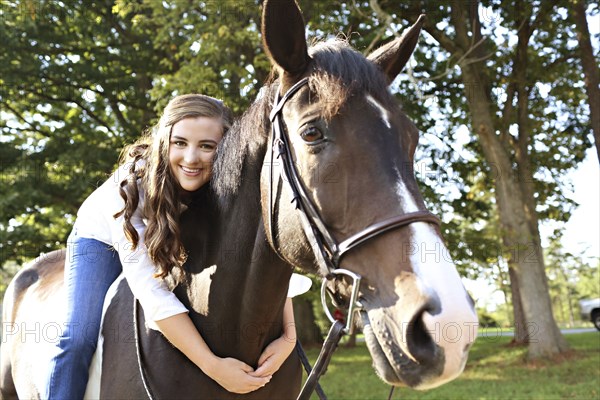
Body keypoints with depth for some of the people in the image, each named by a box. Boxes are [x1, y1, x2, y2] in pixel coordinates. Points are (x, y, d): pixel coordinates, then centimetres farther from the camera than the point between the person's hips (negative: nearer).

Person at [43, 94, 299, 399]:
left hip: (175, 246, 4)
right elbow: (150, 290, -44)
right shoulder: (136, 182, -40)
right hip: (101, 237, -3)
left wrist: (288, 336, -45)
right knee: (78, 339, -18)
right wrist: (212, 365, -48)